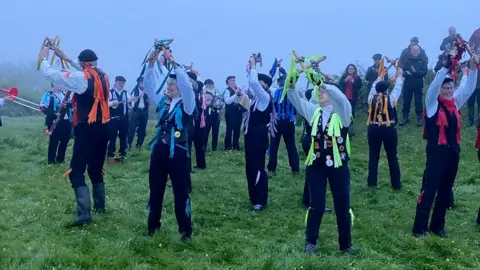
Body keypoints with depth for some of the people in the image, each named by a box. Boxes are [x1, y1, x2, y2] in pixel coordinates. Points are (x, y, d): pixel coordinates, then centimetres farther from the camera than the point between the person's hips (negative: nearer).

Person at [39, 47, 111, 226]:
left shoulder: (82, 77, -12)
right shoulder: (102, 76, 8)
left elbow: (52, 75, -8)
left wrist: (44, 59, 11)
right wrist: (67, 59, 33)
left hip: (87, 129, -7)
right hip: (103, 128, 7)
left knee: (76, 171, -5)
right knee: (96, 169, 21)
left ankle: (84, 214, -14)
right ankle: (100, 206, 30)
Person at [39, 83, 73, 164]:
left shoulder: (65, 94, 17)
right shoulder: (48, 95, -2)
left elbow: (72, 103, 15)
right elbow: (43, 107, -11)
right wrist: (54, 114, -21)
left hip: (66, 121, 6)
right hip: (55, 122, -6)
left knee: (65, 140, 11)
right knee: (54, 141, -1)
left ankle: (60, 159, 24)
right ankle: (51, 161, 8)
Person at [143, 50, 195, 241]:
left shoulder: (187, 103, -5)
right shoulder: (163, 100, 11)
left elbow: (187, 85, -21)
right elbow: (149, 86, 8)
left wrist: (174, 64, -22)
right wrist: (151, 64, -4)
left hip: (178, 153, -5)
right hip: (159, 150, 5)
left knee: (180, 192, 1)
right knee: (155, 190, 11)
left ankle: (185, 230, 11)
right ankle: (153, 225, 24)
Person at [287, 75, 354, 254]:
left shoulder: (342, 111, -3)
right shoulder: (314, 111, 10)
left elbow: (340, 97, -24)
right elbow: (297, 101, 0)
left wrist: (321, 82, -31)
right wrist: (291, 85, -18)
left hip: (338, 165, -3)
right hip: (316, 165, 3)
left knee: (342, 206, 6)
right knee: (316, 205, 8)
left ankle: (346, 244, 20)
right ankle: (310, 242, 19)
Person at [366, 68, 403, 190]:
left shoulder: (371, 98, -2)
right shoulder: (391, 98, -7)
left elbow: (374, 87, 17)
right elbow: (398, 87, 9)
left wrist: (380, 77, 34)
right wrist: (399, 76, 27)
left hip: (373, 129, 2)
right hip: (389, 130, -2)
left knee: (373, 156, 10)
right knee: (392, 157, 6)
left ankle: (371, 182, 14)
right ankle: (396, 184, 11)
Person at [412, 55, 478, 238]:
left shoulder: (455, 103, 10)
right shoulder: (432, 103, -5)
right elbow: (434, 85, -19)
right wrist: (447, 66, -27)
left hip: (453, 153, 6)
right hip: (436, 153, -6)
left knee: (445, 191, 12)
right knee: (429, 190, -5)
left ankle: (438, 226, 23)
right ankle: (419, 228, 1)